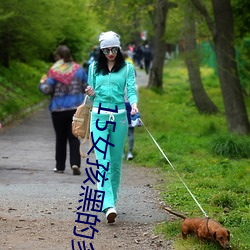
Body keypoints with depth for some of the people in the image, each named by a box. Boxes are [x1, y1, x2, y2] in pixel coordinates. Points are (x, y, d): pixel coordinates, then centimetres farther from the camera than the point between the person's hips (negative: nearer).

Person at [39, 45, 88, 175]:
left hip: (58, 109, -2)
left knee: (60, 138, 10)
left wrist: (42, 83, 9)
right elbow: (87, 87, 6)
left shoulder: (54, 71, -9)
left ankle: (60, 166, 16)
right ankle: (75, 163, -14)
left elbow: (47, 90, -12)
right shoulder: (78, 69, 1)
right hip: (76, 108, 2)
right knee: (74, 137, 4)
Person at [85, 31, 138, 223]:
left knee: (116, 161, 7)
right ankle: (109, 205, -20)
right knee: (103, 161, -12)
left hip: (119, 117, 0)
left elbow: (131, 90, -4)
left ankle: (112, 199, 22)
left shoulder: (127, 68, 6)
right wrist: (91, 94, -7)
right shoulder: (94, 68, 11)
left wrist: (134, 104, -25)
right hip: (99, 116, 0)